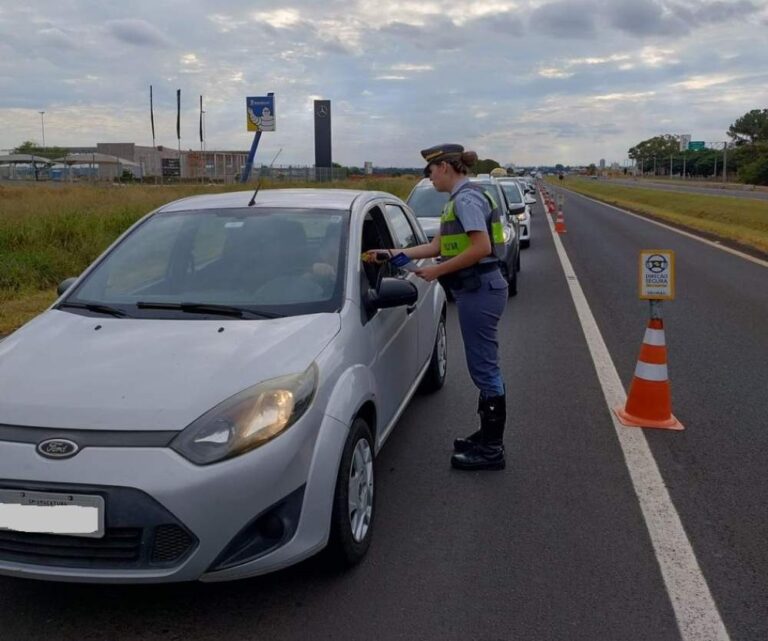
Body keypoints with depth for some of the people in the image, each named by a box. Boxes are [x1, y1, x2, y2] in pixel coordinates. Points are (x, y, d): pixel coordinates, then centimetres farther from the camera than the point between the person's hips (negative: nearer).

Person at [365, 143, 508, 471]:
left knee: (484, 368, -4)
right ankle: (488, 436, 26)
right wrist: (392, 254, 13)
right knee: (484, 368, 15)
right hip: (477, 289, 10)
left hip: (480, 290, -10)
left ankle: (491, 449, 5)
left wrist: (437, 271, -18)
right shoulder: (459, 199, 17)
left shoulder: (467, 198, -14)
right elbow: (437, 246, 17)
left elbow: (481, 247, -24)